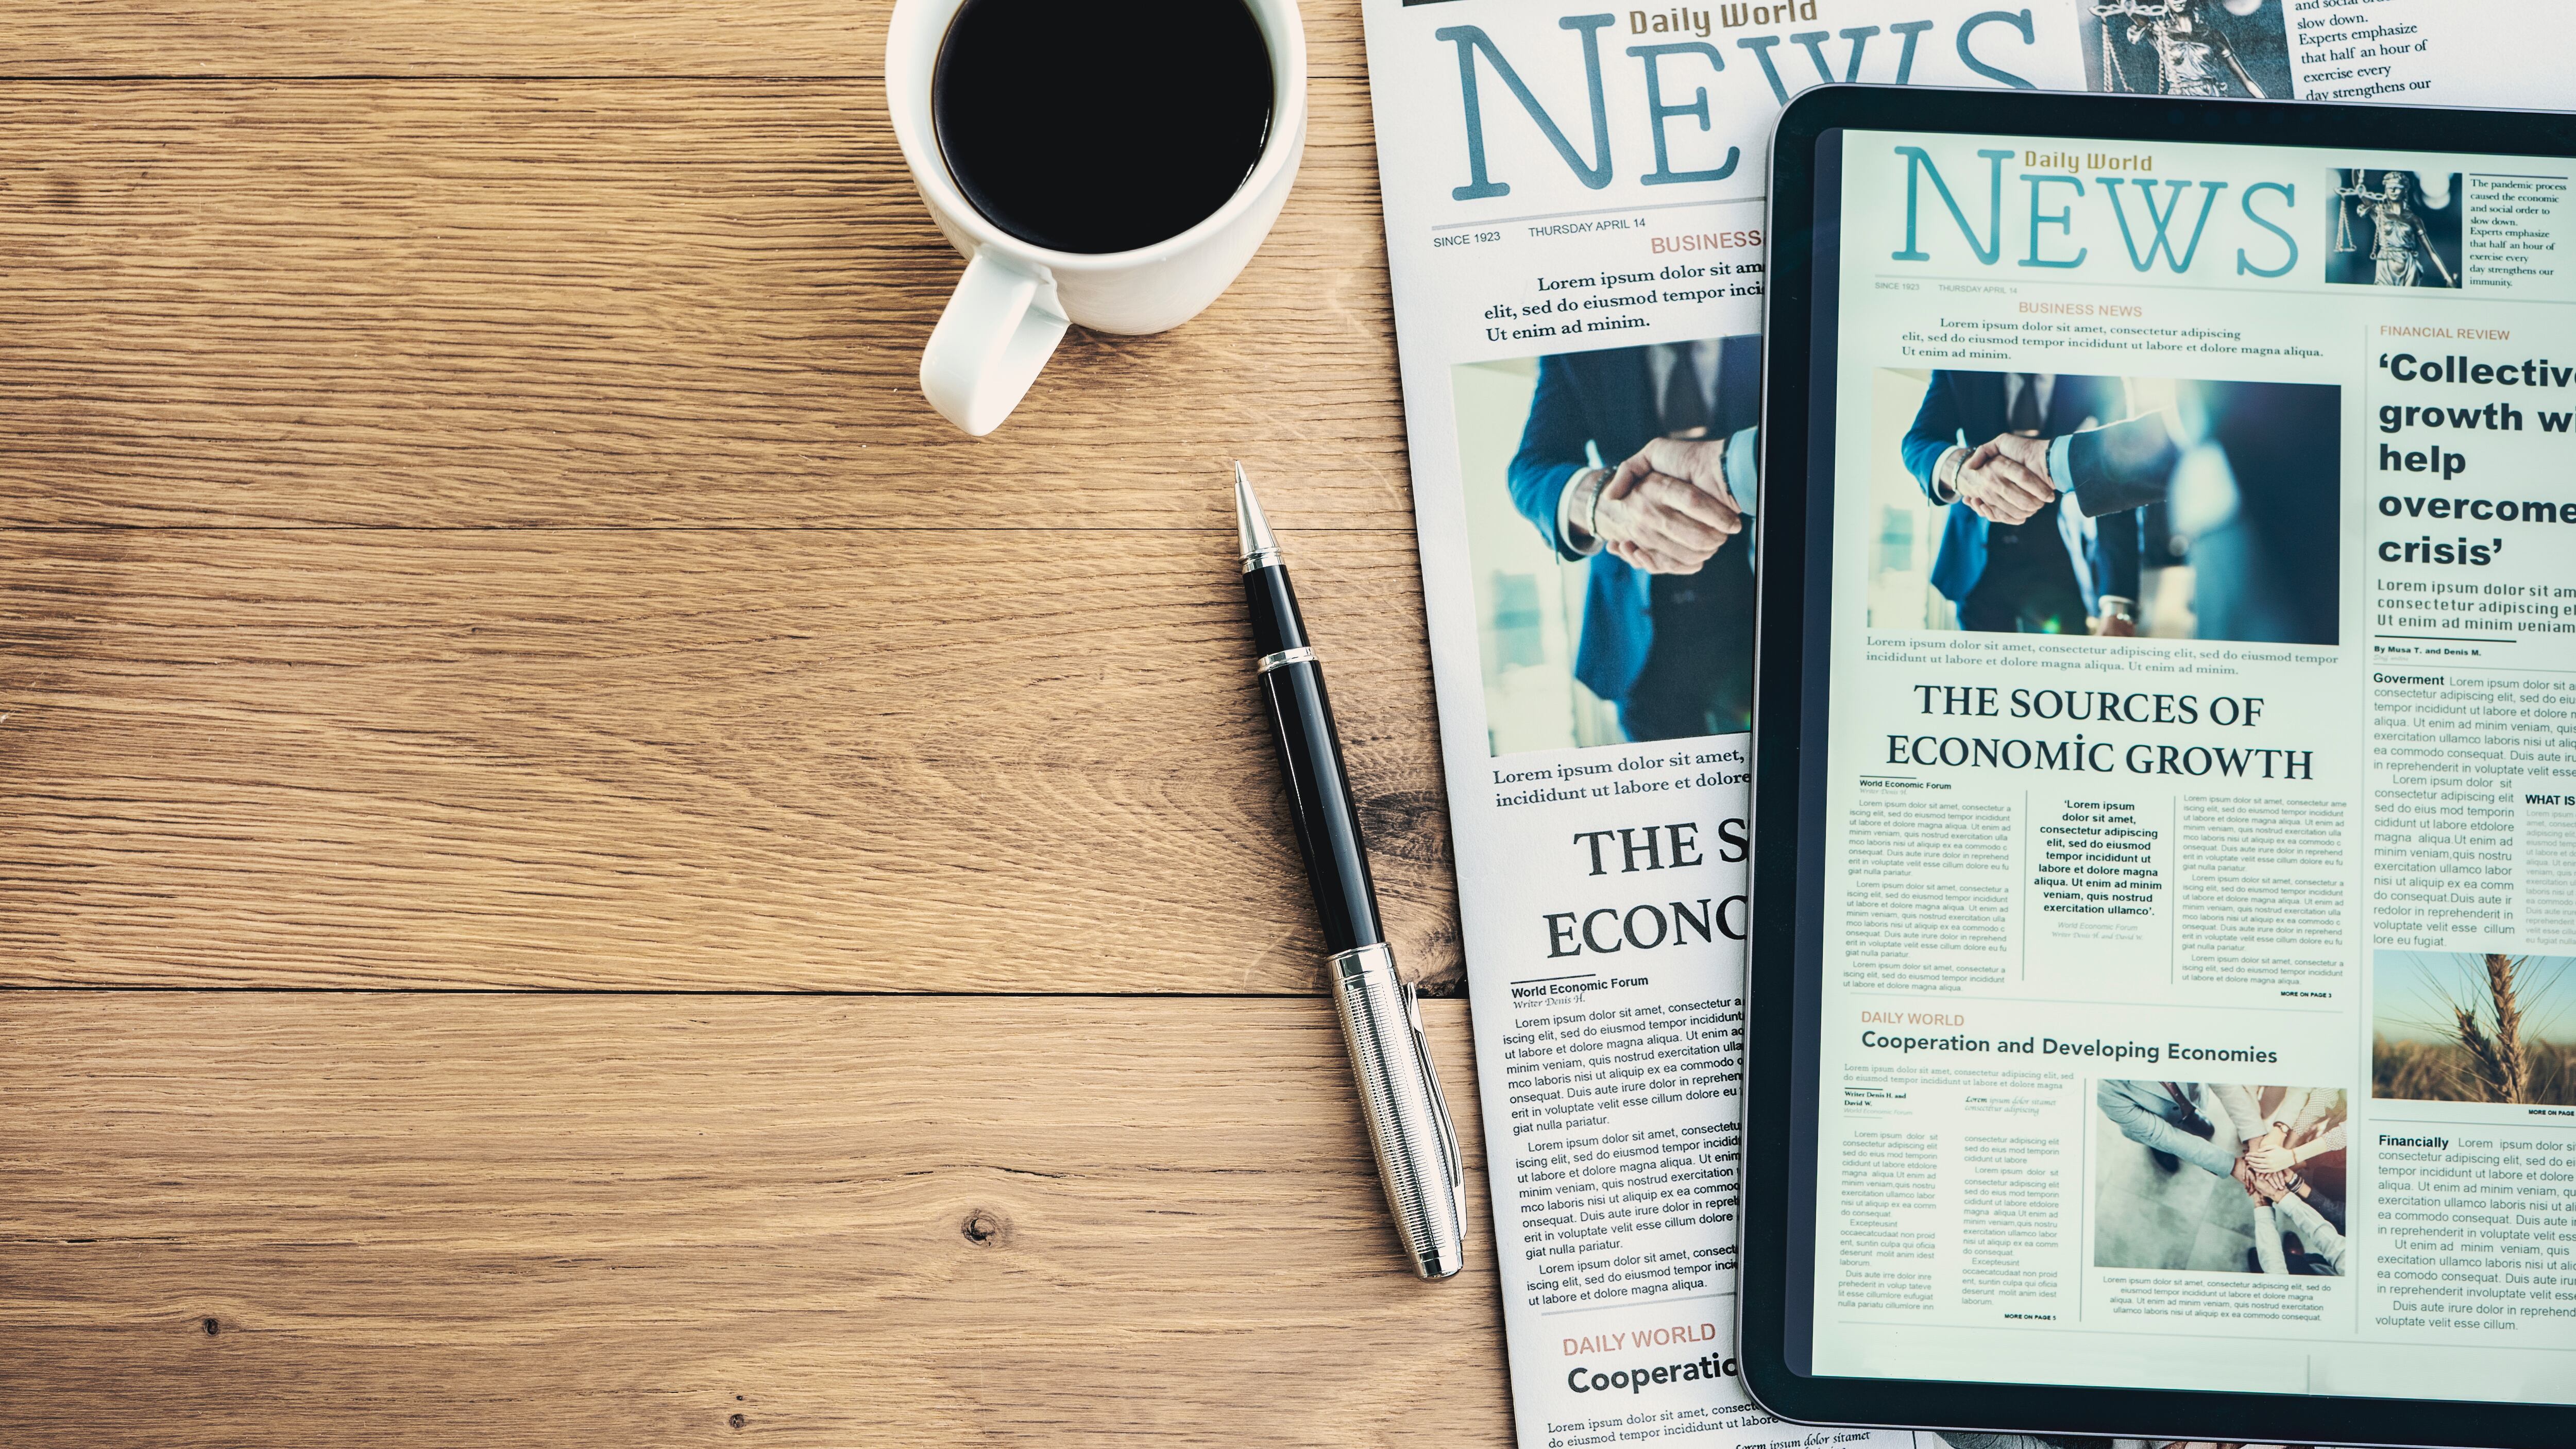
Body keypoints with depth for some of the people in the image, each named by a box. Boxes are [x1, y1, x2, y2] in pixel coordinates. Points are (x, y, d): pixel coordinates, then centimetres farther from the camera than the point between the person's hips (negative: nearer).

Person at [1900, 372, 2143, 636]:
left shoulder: (2100, 382, -8)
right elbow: (1917, 441, -16)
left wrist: (2117, 611, -23)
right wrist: (1964, 469, -41)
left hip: (2061, 570, -1)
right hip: (1979, 563, 2)